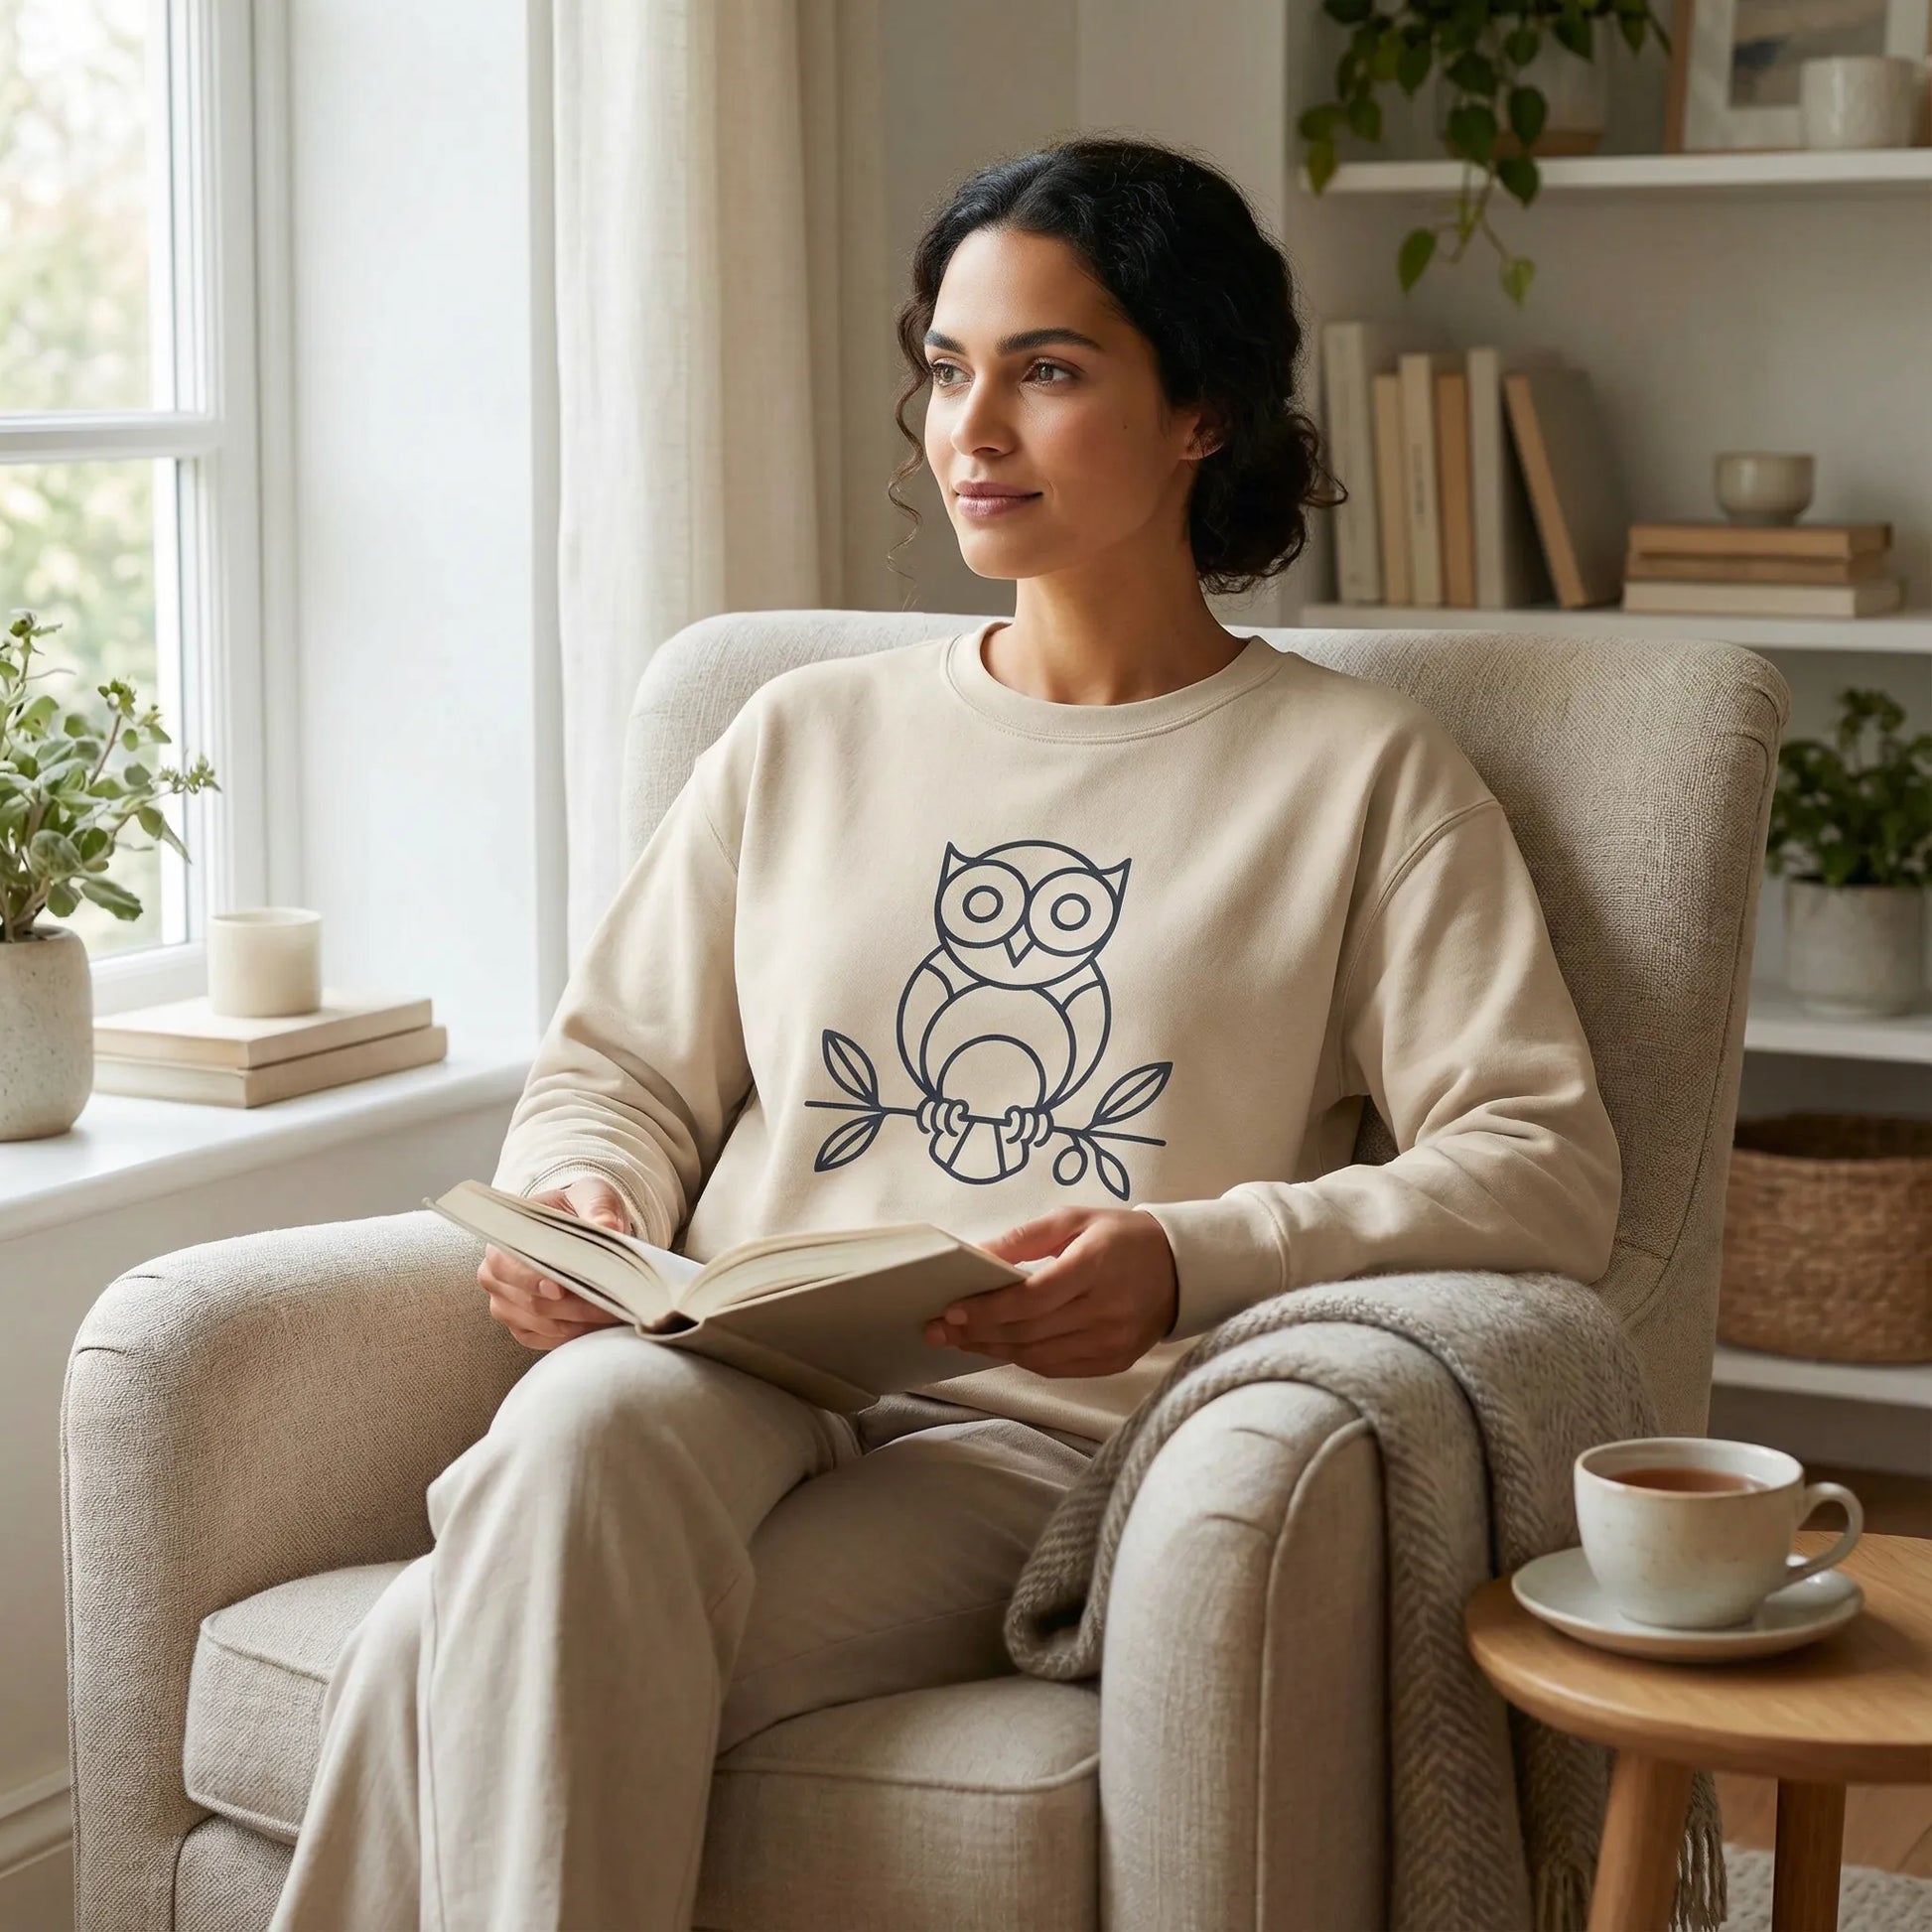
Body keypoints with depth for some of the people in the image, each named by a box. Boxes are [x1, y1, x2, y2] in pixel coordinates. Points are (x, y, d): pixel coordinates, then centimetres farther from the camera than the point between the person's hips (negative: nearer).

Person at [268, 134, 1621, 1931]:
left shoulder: (1357, 770, 9)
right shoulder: (804, 737, 21)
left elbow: (1545, 1163, -2)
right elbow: (614, 1066, 23)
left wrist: (1192, 1259, -17)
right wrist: (580, 1205, -2)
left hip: (1043, 1443, -3)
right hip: (731, 1393, 4)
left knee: (456, 1673, -31)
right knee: (582, 1418, -37)